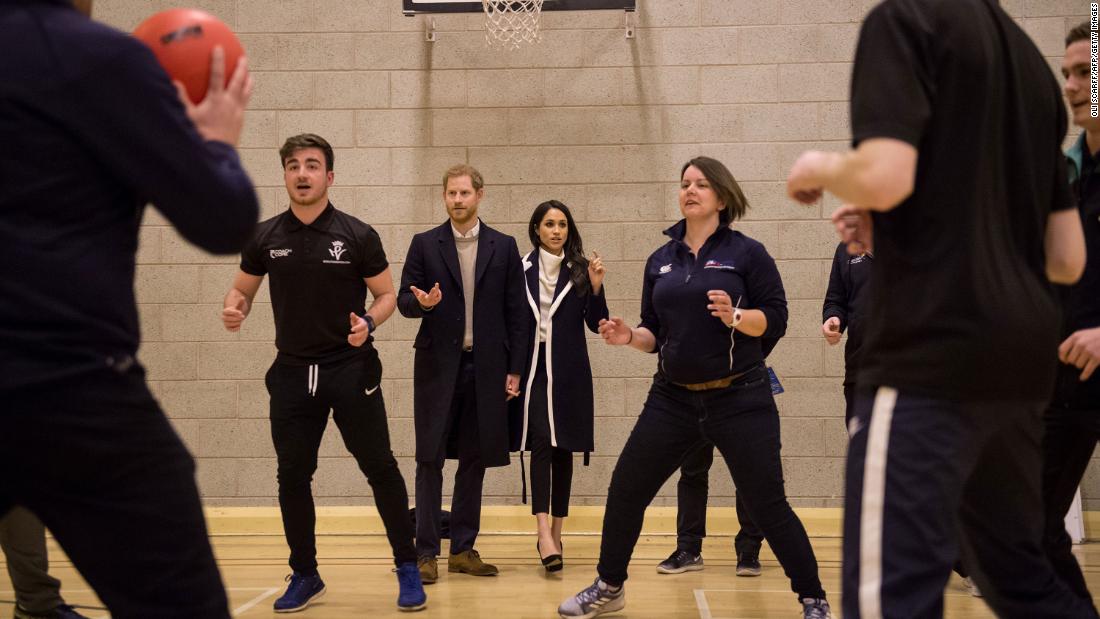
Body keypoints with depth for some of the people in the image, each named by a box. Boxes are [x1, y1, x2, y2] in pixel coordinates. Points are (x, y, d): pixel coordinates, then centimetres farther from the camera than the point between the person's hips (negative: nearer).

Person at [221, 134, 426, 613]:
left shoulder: (357, 235, -4)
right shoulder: (265, 237, 3)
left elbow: (387, 294, 3)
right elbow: (242, 289, 15)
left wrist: (369, 323, -18)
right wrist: (234, 310, -8)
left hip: (352, 368, -3)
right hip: (292, 371, 3)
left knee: (380, 468, 0)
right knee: (292, 476, 7)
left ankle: (407, 568, 14)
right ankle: (304, 576, 23)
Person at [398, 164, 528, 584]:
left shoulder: (504, 247, 7)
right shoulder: (424, 245, 5)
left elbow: (516, 313, 6)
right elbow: (404, 301, 4)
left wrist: (514, 370, 1)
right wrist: (421, 302, -20)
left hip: (486, 368, 1)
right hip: (437, 366, -1)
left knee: (474, 460, 6)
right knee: (430, 459, -1)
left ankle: (463, 549, 15)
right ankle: (426, 552, 5)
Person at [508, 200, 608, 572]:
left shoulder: (579, 270, 2)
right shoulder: (521, 270, 2)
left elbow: (596, 325, 1)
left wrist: (596, 288, -12)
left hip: (569, 372, 1)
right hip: (533, 369, -1)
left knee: (563, 448, 7)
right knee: (541, 443, -13)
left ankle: (555, 532, 17)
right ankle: (543, 533, -19)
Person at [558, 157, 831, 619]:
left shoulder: (746, 253, -4)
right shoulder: (660, 261, 10)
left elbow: (775, 320, -8)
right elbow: (657, 334, 13)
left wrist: (735, 316, -25)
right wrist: (629, 336, -7)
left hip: (740, 398, -5)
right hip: (673, 398, 5)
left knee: (766, 504, -3)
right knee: (625, 490, 7)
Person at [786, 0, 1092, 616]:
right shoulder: (1029, 58, 20)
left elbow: (884, 177, -19)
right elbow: (1068, 258, 18)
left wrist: (820, 169, 2)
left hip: (934, 352, -9)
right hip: (1023, 353, 9)